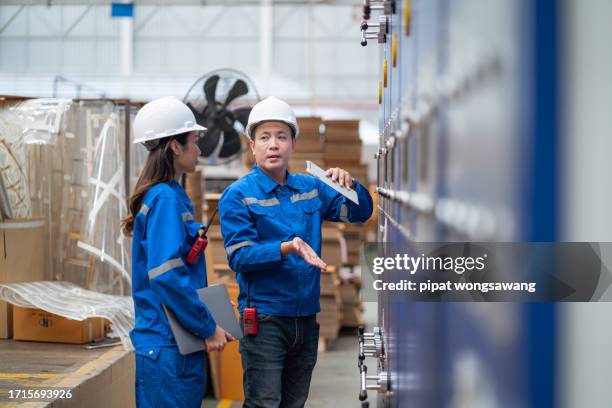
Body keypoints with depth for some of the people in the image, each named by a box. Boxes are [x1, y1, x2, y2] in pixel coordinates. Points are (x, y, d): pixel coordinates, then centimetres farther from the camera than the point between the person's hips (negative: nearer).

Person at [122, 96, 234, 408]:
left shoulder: (173, 196, 13)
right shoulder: (165, 199, -15)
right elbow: (166, 275, -23)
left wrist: (205, 321, 15)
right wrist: (208, 328, -15)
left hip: (180, 343, 10)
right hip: (168, 344, -10)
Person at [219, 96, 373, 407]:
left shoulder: (310, 189, 9)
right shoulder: (238, 195, -7)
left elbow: (361, 213, 14)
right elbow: (239, 256, -15)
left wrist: (349, 184, -7)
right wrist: (287, 249, -29)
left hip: (306, 318, 6)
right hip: (265, 320, -6)